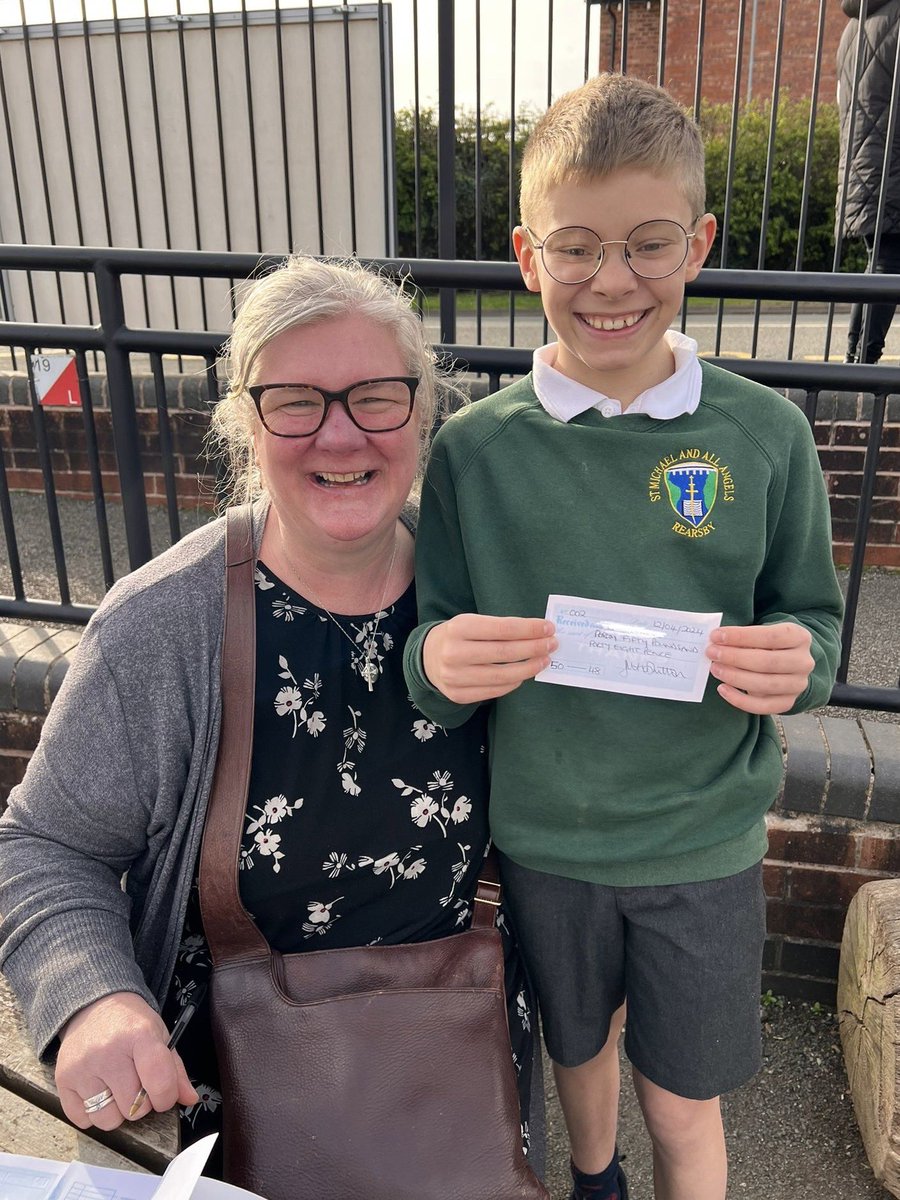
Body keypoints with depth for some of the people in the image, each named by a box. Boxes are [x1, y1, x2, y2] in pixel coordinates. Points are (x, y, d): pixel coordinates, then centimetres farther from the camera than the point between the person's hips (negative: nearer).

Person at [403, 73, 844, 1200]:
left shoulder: (765, 433, -11)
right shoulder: (474, 446, -11)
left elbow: (813, 619, -1)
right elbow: (429, 651, -5)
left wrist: (796, 664, -22)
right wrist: (438, 664, -27)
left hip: (703, 842, -1)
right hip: (541, 837, 2)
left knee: (681, 1104, 16)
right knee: (577, 1044, 27)